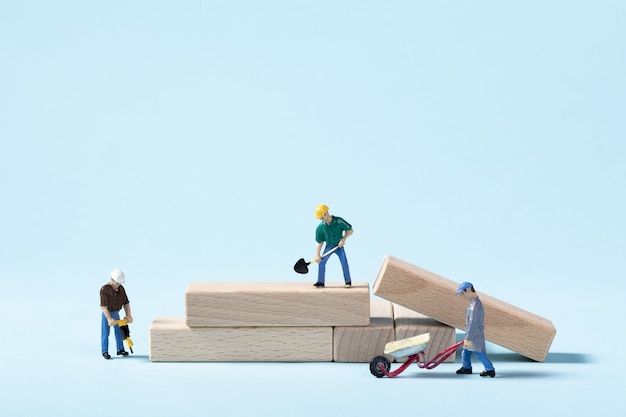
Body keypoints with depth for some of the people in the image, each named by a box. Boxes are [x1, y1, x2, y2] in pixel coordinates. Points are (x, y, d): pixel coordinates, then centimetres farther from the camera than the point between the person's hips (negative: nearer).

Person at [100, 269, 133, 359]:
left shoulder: (121, 289, -5)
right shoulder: (104, 290, -23)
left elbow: (126, 303, 0)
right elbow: (103, 306, -27)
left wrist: (128, 316, -9)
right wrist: (109, 319, -32)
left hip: (116, 313, 6)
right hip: (107, 314, -6)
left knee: (119, 332, 11)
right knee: (105, 334, 3)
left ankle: (120, 349, 24)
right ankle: (105, 352, 13)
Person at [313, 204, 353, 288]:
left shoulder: (339, 221, -21)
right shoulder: (320, 227, -14)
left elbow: (350, 230, -8)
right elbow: (319, 242, -6)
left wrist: (343, 239, -21)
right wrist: (317, 255, -11)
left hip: (339, 245, -3)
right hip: (329, 246, 3)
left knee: (344, 261, -17)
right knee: (321, 261, -7)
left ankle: (348, 281, -6)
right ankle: (320, 281, 6)